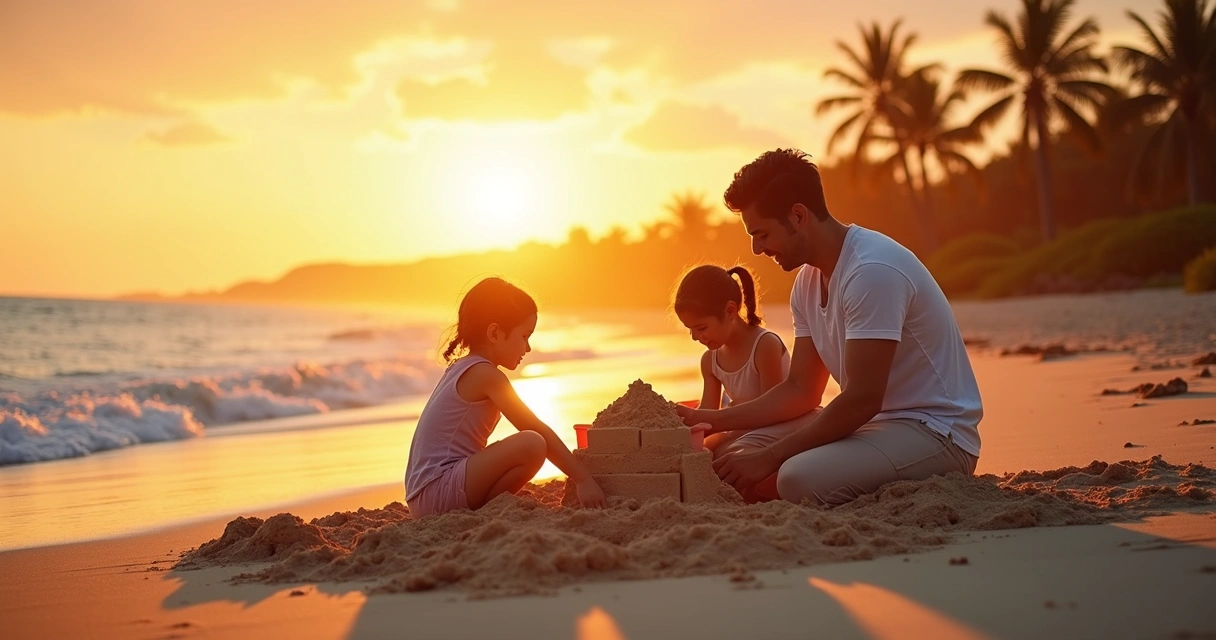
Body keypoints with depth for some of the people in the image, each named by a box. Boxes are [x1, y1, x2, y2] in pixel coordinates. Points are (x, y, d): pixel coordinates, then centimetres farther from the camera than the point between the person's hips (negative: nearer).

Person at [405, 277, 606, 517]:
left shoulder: (462, 367, 18)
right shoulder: (484, 374, -12)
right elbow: (538, 430, -14)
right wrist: (583, 478, -11)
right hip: (438, 491, -10)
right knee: (532, 444, -25)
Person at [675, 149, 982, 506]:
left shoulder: (872, 270, -23)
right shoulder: (808, 281, 8)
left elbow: (863, 399, -27)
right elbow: (800, 391, 11)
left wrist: (769, 457, -23)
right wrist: (713, 420, -1)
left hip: (936, 431, -9)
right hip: (875, 421, 9)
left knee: (800, 479, -31)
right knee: (740, 454, 2)